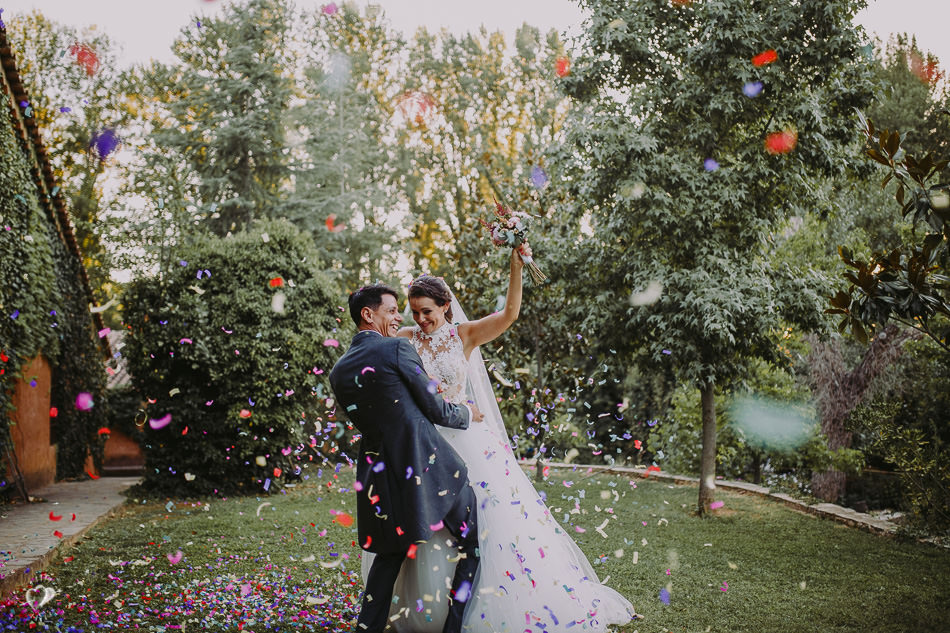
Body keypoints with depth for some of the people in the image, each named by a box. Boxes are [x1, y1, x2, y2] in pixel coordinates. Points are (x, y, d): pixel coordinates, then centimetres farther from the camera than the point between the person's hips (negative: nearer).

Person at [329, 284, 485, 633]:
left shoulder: (338, 372, 9)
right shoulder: (398, 349, -10)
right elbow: (434, 408, -5)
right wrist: (467, 413, 15)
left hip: (379, 471, 6)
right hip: (428, 464, -6)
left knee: (391, 553, 24)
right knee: (472, 544, 11)